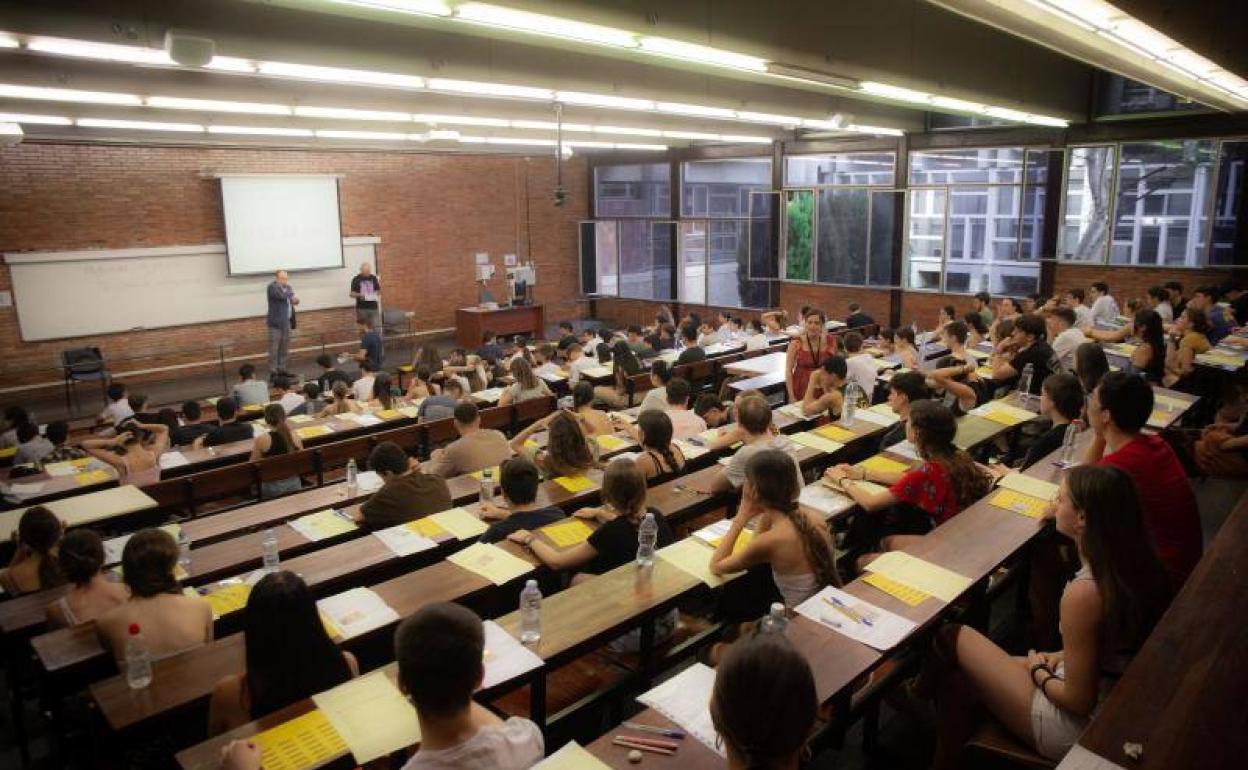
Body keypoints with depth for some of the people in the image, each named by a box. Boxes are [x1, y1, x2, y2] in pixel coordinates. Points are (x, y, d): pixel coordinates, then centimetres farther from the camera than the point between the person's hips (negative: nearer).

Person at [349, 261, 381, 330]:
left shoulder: (373, 278, 6)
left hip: (373, 307, 1)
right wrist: (359, 295, -21)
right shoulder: (356, 280, -1)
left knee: (376, 327, -7)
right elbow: (352, 294, -1)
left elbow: (378, 292, 10)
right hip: (361, 308, -1)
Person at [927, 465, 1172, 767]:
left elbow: (1079, 701, -22)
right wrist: (1060, 657, 6)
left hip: (1080, 728, -8)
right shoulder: (1137, 562, -8)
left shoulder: (1083, 593, -32)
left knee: (952, 640, 3)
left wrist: (1038, 672, -5)